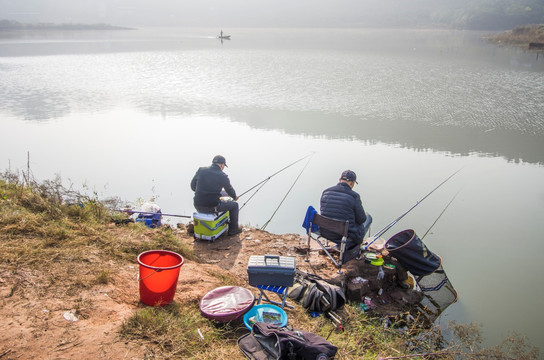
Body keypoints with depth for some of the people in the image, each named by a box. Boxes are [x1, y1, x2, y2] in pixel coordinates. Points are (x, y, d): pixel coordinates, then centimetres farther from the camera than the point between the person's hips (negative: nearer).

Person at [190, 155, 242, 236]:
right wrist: (235, 197, 33)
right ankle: (233, 228, 25)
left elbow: (193, 186, 12)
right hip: (213, 207, -5)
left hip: (198, 206, 5)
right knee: (234, 205, 17)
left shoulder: (200, 170, 3)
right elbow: (230, 190, 10)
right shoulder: (223, 176, -6)